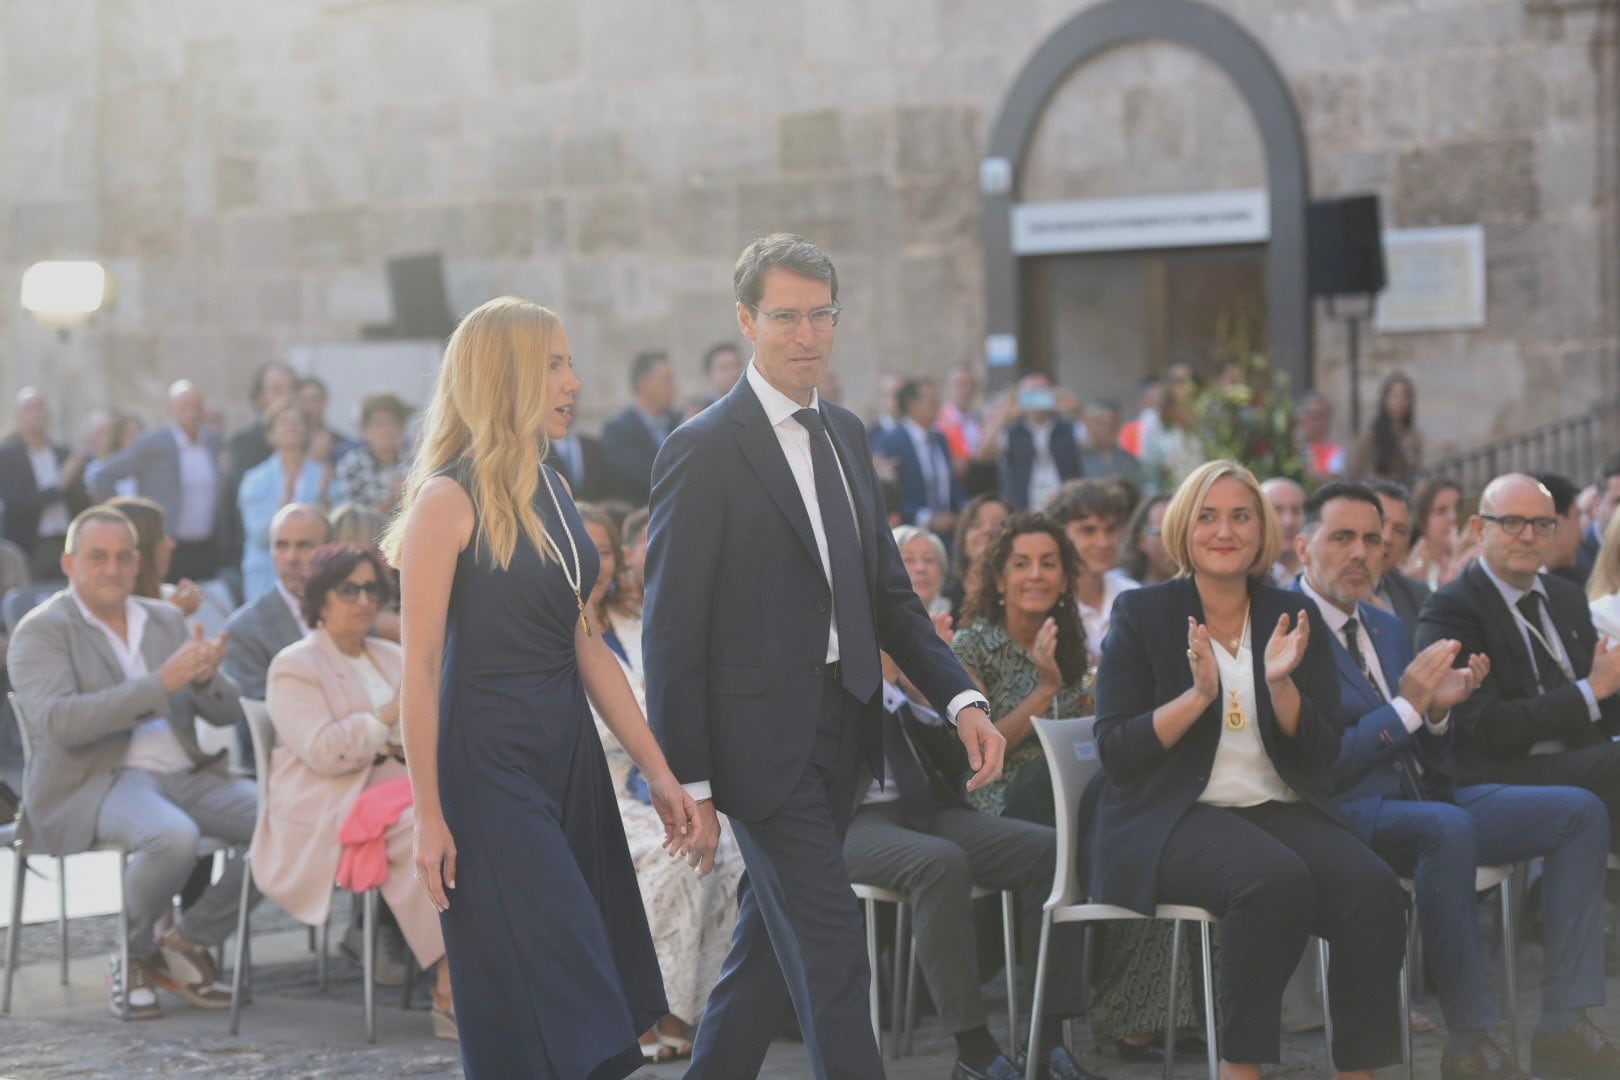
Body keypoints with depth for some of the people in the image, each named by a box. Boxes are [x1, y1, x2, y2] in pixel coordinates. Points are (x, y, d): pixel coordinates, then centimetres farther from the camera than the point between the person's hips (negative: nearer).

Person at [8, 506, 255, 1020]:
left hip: (184, 775, 6)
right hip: (93, 782, -6)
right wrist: (162, 683, -24)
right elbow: (59, 722, -19)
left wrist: (205, 677, -10)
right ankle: (134, 955, -8)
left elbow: (227, 713, 15)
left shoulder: (165, 619, 18)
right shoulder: (42, 631, -1)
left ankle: (188, 941, 0)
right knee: (174, 837, -37)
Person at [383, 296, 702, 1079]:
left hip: (568, 752, 8)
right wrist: (428, 817, -15)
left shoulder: (550, 493, 10)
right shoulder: (449, 501, -12)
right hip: (489, 766, -7)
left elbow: (586, 647, 12)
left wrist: (660, 774, 8)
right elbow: (420, 668, -13)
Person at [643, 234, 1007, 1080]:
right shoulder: (704, 450, -11)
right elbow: (673, 628, -11)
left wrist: (959, 698, 2)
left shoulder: (846, 435, 13)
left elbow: (887, 592, 16)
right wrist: (688, 780, -13)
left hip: (841, 726, 7)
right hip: (763, 737, -7)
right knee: (830, 948, -8)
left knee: (771, 942, 15)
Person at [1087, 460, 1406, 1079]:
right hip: (1171, 818, -4)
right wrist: (1199, 694, -16)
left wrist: (1281, 683, -12)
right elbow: (1115, 750, -3)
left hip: (1283, 810, 4)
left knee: (1374, 889, -28)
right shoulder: (1141, 615, 4)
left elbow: (1321, 753, 6)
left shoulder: (1294, 619, 12)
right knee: (1277, 879, -36)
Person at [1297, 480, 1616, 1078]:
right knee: (1448, 826, -39)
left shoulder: (1388, 629, 19)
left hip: (1423, 797, 9)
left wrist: (1439, 708, -3)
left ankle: (1563, 1029, -12)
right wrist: (1408, 706, -17)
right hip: (1346, 810, -9)